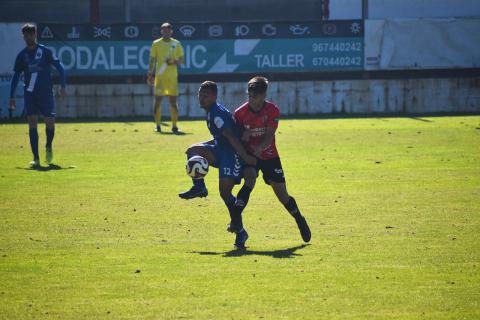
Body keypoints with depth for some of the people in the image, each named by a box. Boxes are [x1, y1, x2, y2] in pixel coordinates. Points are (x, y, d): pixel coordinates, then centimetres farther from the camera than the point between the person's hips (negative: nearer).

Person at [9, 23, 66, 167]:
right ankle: (36, 158, -5)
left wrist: (62, 86, -10)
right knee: (32, 124, -6)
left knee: (50, 123, -5)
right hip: (30, 94, 2)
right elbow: (16, 76, 14)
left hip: (46, 93, -2)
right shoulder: (22, 55, 7)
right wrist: (12, 97, 9)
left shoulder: (45, 51, 0)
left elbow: (60, 67, 0)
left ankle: (49, 147, 25)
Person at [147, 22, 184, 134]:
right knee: (158, 100, -1)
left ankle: (174, 126, 3)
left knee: (173, 101, -1)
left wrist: (174, 62, -12)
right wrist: (150, 74, -2)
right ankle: (158, 125, 5)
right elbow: (152, 60, 5)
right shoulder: (156, 44, 5)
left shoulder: (176, 44, 6)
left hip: (173, 77, 0)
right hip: (159, 77, 0)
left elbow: (181, 60, 9)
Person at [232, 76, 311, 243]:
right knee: (249, 182, -29)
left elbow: (269, 136, -20)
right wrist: (243, 137, -26)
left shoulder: (272, 110, -13)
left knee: (282, 194, 4)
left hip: (269, 155, 0)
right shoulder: (240, 113, -10)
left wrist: (259, 148, -38)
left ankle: (300, 221, 27)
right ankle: (235, 218, -32)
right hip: (249, 154, 0)